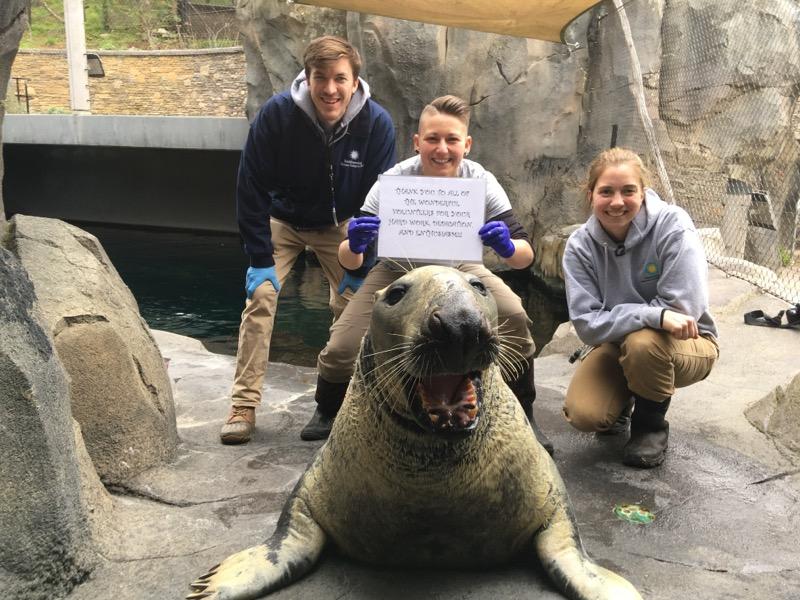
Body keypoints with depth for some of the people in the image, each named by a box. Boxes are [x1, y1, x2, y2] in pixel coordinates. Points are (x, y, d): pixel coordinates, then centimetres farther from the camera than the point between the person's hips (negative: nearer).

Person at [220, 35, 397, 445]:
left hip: (340, 225, 1)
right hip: (283, 220, -1)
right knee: (260, 297, -14)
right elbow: (251, 187, -21)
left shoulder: (377, 123, -25)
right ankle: (244, 404, -6)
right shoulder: (276, 114, -28)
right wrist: (260, 259, -22)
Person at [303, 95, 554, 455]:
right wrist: (353, 246, -48)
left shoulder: (481, 182, -24)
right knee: (343, 346, -17)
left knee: (514, 318, -25)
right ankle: (329, 411, 18)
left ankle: (522, 416, -1)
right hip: (399, 270, 0)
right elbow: (351, 261, -24)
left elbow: (525, 256, -25)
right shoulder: (392, 182, -27)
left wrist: (508, 247, -49)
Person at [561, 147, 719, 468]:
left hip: (687, 343, -2)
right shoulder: (580, 245, -14)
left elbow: (683, 307, -27)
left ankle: (651, 425, -5)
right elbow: (588, 325, -21)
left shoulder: (673, 225, -23)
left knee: (643, 343, -36)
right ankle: (622, 400, 16)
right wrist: (653, 315, -35)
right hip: (619, 345, 3)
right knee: (583, 414, -22)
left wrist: (620, 315, -20)